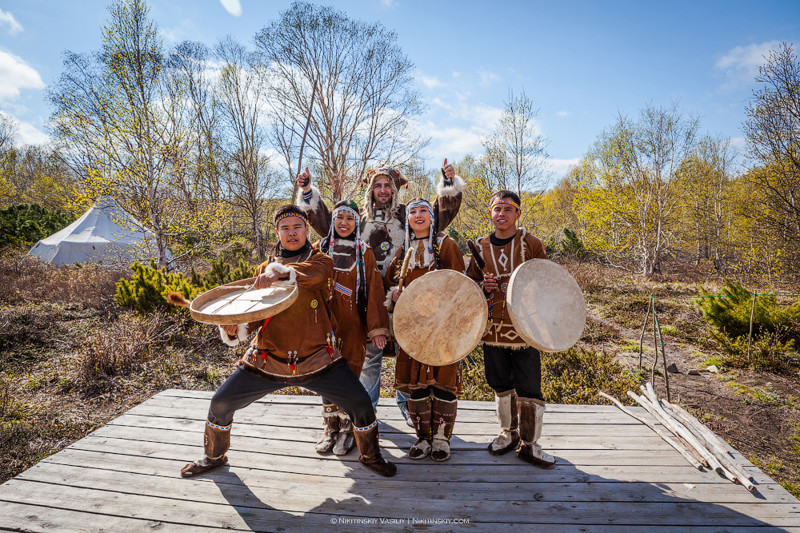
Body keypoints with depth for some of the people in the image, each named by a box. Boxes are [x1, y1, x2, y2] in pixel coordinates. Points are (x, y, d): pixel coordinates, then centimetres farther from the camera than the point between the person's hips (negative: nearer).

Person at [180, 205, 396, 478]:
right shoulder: (265, 268, 11)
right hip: (268, 359, 3)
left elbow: (316, 273, -24)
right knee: (221, 402, 5)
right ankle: (214, 457, 36)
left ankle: (370, 455, 20)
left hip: (316, 359, -2)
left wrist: (281, 271, -43)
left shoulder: (319, 259, 2)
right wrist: (236, 327, -17)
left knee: (360, 402, -9)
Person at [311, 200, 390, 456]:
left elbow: (374, 291, -1)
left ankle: (348, 428, 18)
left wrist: (376, 327, -7)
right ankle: (331, 427, 23)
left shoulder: (364, 252, 4)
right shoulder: (320, 248, 8)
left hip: (352, 324, -2)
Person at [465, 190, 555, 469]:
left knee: (529, 388, 1)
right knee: (501, 385, 16)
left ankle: (529, 444, 21)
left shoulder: (531, 244, -1)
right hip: (494, 328, 3)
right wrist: (483, 287, -9)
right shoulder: (480, 247, 6)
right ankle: (509, 432, 37)